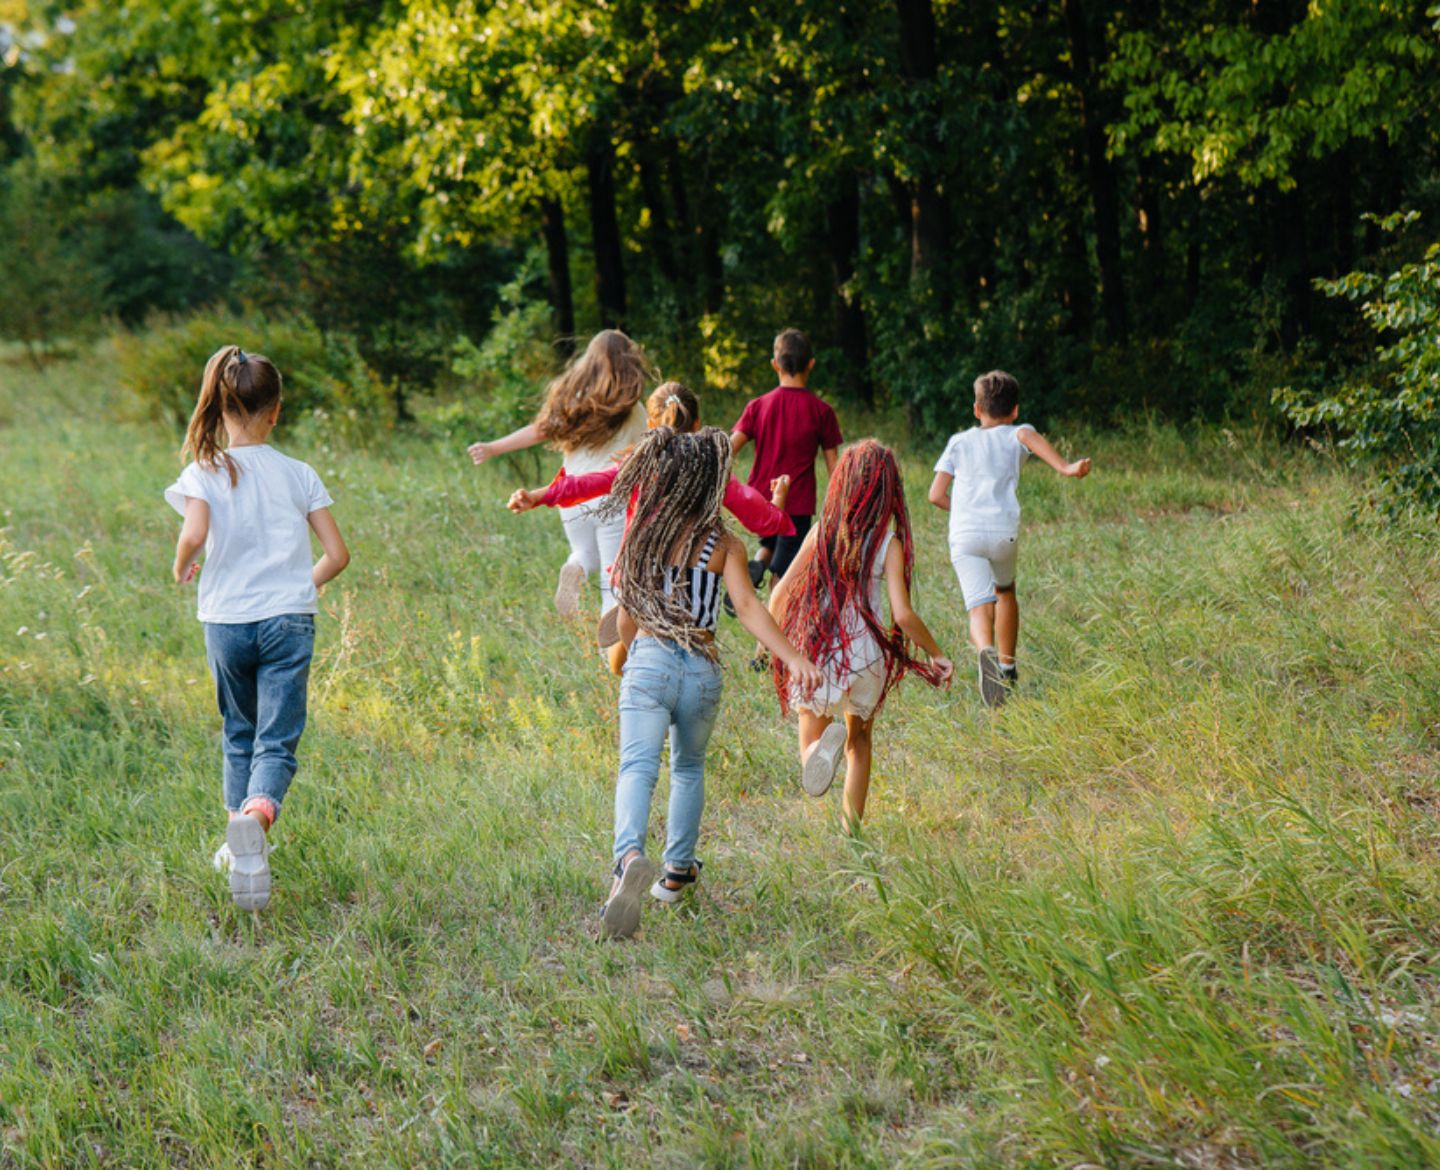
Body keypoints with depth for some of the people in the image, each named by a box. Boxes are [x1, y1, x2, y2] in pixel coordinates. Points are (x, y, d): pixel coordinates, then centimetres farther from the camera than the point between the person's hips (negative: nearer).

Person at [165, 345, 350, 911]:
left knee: (239, 733, 21)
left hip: (226, 621, 0)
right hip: (289, 620, 0)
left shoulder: (205, 472, -5)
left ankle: (239, 840, 25)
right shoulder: (298, 474, 1)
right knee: (277, 741, -4)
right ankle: (258, 813, -34)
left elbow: (194, 533, -24)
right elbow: (337, 554, 0)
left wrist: (182, 567, -2)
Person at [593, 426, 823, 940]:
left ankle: (630, 856, -41)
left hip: (649, 662, -1)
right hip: (702, 669, 1)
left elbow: (627, 613, 11)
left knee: (638, 766, -14)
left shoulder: (642, 531, 4)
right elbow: (747, 607, -13)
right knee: (689, 767, 24)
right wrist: (793, 657, -18)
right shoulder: (724, 545, 1)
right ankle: (677, 870, 30)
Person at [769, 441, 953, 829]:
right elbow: (903, 615, -14)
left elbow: (782, 591, -1)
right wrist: (936, 654, 1)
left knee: (810, 746, 12)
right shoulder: (889, 543, -8)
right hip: (866, 656, 0)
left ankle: (826, 745, -23)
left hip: (816, 653, 0)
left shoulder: (821, 533, -3)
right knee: (860, 740, 24)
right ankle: (851, 826, 22)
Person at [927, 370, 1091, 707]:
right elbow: (1029, 435, -12)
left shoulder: (959, 442, 21)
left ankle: (986, 651, -43)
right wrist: (1064, 467, -26)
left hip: (964, 536, 0)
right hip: (1003, 531, 0)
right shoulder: (1016, 436, 16)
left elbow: (936, 495, 14)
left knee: (980, 607, -11)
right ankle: (1008, 667, 34)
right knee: (1005, 591, 28)